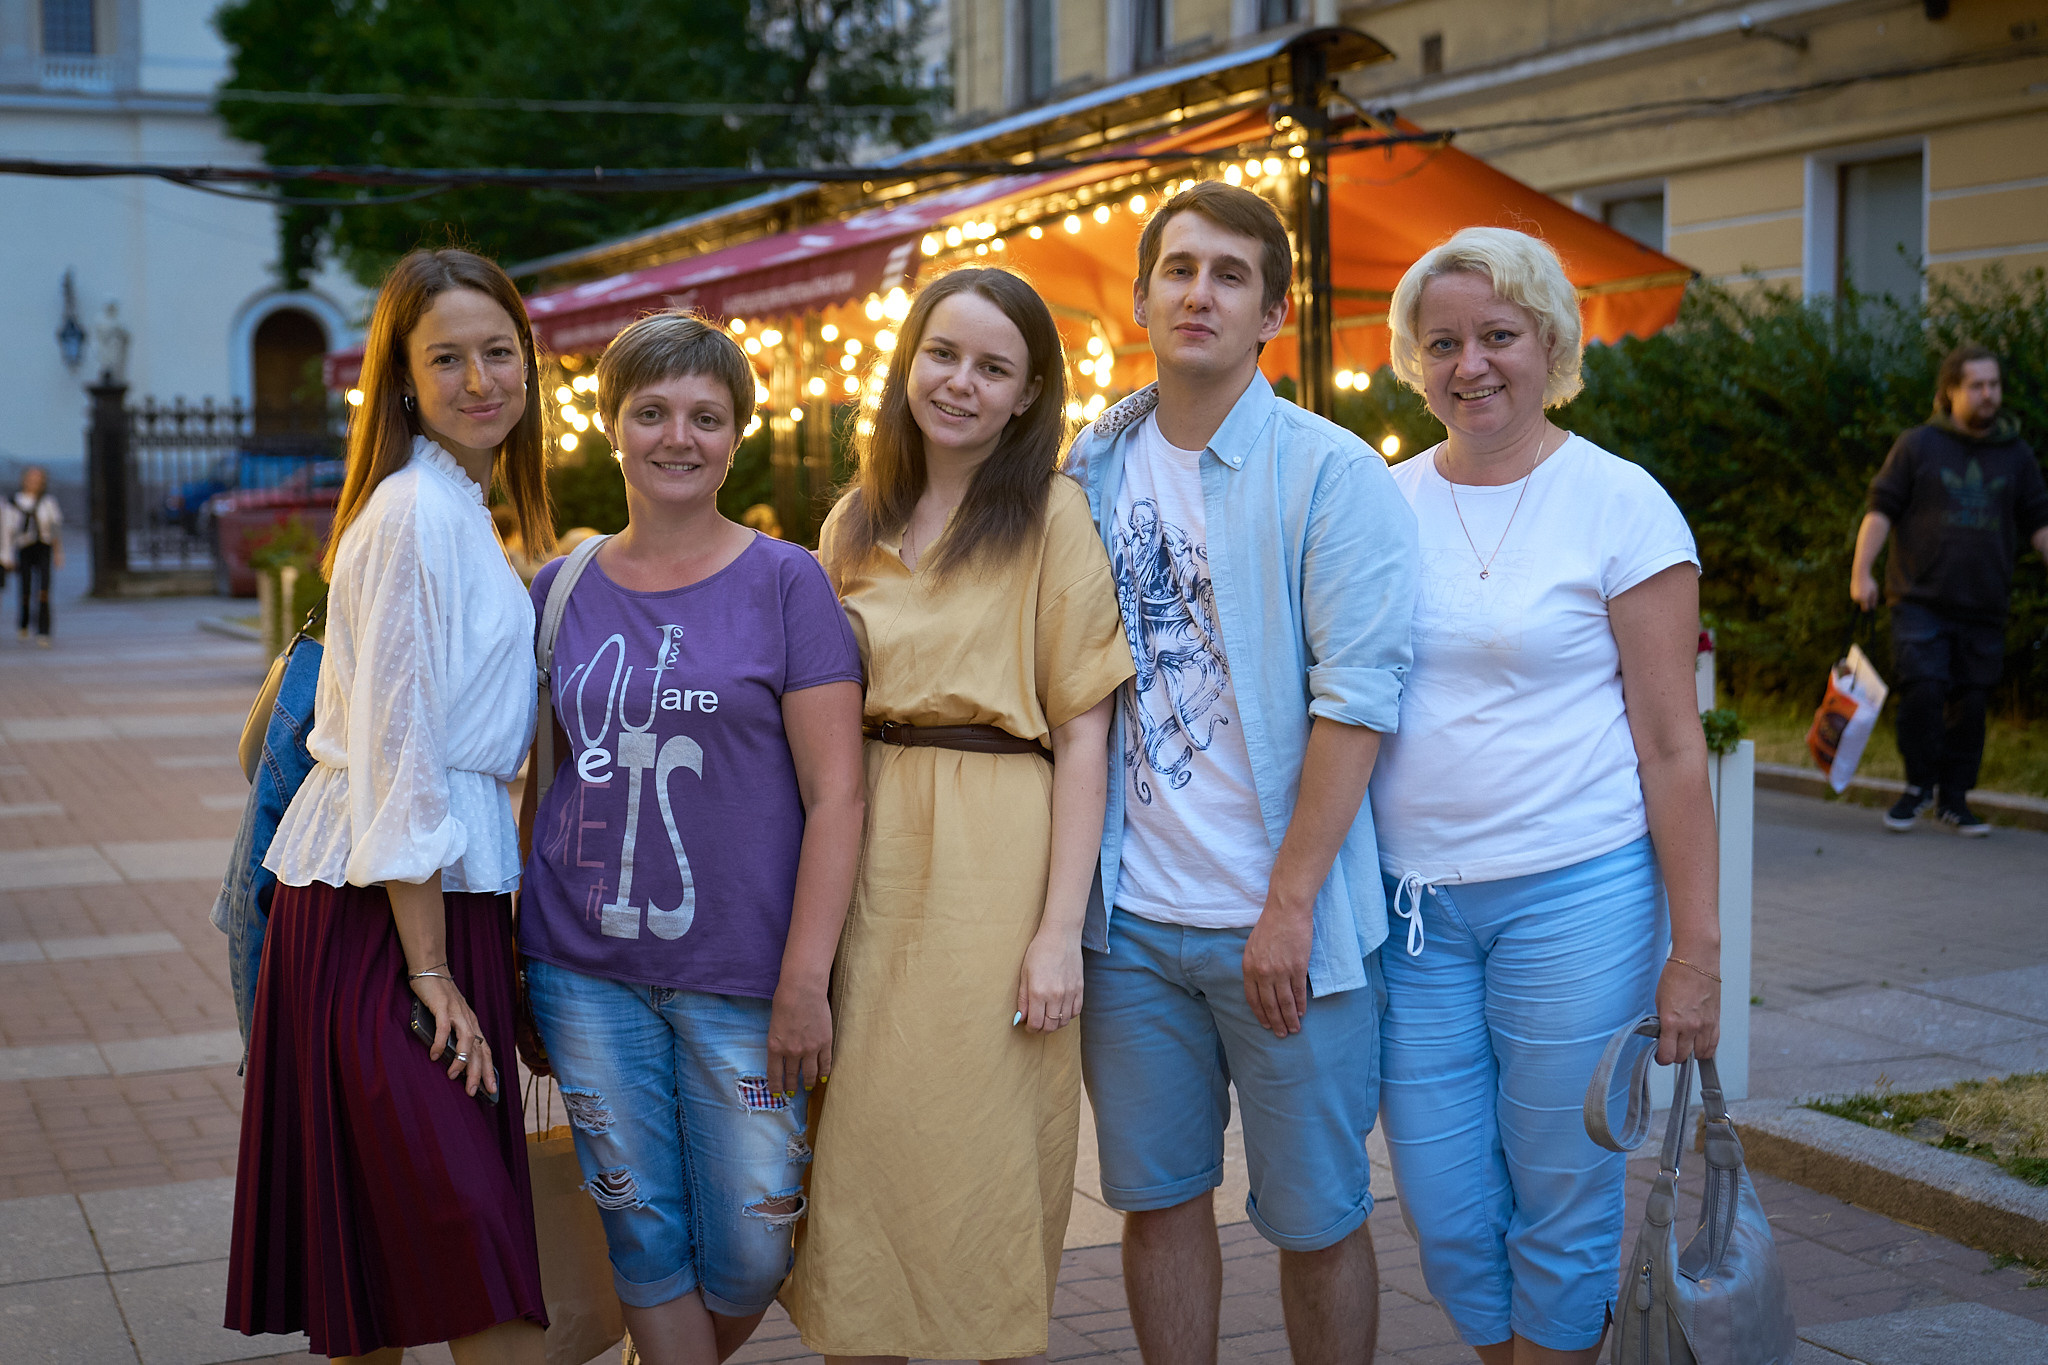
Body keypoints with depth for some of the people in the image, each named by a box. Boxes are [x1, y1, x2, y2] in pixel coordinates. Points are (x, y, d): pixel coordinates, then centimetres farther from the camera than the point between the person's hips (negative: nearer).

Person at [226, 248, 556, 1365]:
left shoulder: (461, 508, 17)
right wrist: (430, 969, -17)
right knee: (471, 1238, -10)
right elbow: (398, 749, -16)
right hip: (388, 907, -9)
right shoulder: (417, 512, -12)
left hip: (446, 886, 9)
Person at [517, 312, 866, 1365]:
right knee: (643, 1233, 8)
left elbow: (834, 794, -7)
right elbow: (538, 777, 15)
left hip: (742, 980, -2)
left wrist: (803, 982, -13)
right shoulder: (560, 592, 7)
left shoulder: (785, 583, -3)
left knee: (751, 1253, 4)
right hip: (586, 975, 3)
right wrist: (515, 952, 10)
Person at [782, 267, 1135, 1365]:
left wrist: (1061, 926, -13)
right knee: (857, 1154, 8)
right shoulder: (855, 523, 12)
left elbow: (1082, 734, -7)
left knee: (978, 1160, 3)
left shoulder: (1054, 514, -3)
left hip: (995, 862, -4)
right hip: (862, 854, 4)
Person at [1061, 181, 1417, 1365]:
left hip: (1280, 924, -4)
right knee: (1158, 1198, 14)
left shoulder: (1332, 474, -7)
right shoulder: (1093, 471, 8)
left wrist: (1290, 906, -16)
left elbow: (1356, 700, -12)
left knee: (1316, 1217, 7)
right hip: (1128, 915, 4)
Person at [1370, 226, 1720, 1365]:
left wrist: (1695, 951, -9)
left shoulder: (1621, 504, -5)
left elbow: (1672, 744, -5)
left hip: (1575, 894, -3)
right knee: (1446, 1213, 8)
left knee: (1562, 1212, 6)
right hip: (1411, 895, 4)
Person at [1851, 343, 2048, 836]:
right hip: (1921, 599, -3)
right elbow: (1881, 510, 0)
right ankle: (1919, 786, 5)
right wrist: (1861, 570, -11)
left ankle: (1954, 799, 17)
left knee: (1970, 703, 4)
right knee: (1922, 689, -15)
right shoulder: (1917, 445, 3)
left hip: (1984, 608, 3)